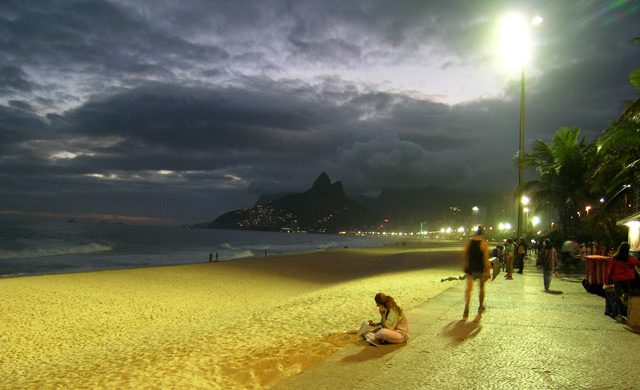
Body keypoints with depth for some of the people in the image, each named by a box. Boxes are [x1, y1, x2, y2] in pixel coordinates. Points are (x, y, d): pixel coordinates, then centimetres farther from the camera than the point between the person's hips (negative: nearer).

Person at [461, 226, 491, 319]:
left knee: (468, 289, -4)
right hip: (480, 269, -2)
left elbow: (464, 256, 6)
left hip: (470, 269, 2)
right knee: (481, 288, 19)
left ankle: (466, 307, -26)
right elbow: (486, 259, -14)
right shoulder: (484, 244, -10)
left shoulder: (469, 242, 0)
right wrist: (487, 272, -10)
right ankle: (480, 308, 32)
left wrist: (464, 267, 18)